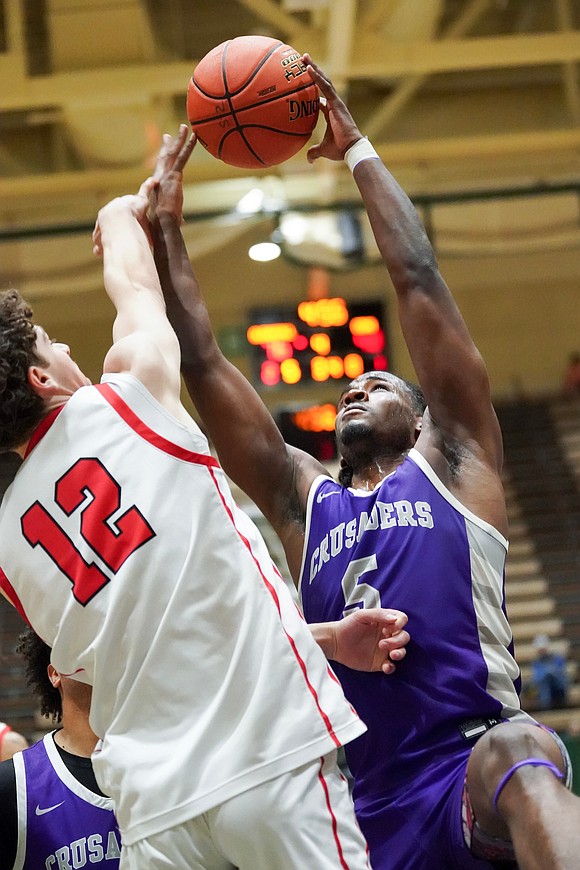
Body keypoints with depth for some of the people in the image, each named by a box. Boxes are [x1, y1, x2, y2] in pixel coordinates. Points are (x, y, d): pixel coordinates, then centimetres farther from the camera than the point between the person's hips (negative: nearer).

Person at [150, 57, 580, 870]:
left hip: (479, 756, -5)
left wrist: (358, 150, 15)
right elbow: (202, 365, 18)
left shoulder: (451, 462, 12)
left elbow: (417, 280, 8)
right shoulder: (303, 498, 21)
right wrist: (166, 226, 19)